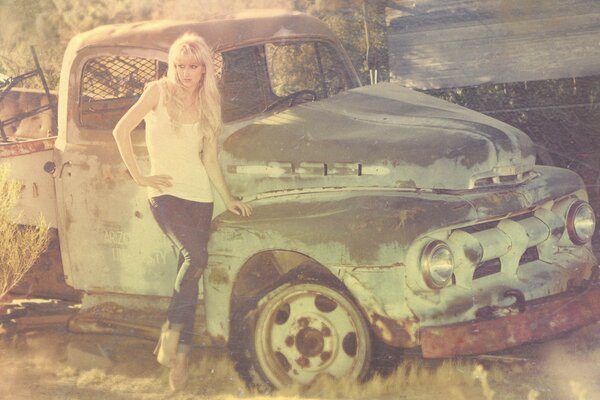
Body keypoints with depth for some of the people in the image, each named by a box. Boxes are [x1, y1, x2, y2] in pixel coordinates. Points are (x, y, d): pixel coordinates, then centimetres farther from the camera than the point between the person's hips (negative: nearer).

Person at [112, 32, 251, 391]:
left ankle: (181, 356, 3)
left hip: (200, 196, 4)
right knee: (196, 257, -24)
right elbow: (121, 131, -3)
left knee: (190, 272, 0)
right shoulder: (160, 92, -1)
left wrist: (229, 199, 9)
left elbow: (210, 159, 14)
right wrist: (139, 177, -6)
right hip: (166, 193, -4)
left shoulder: (207, 105, 12)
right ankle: (172, 331, -9)